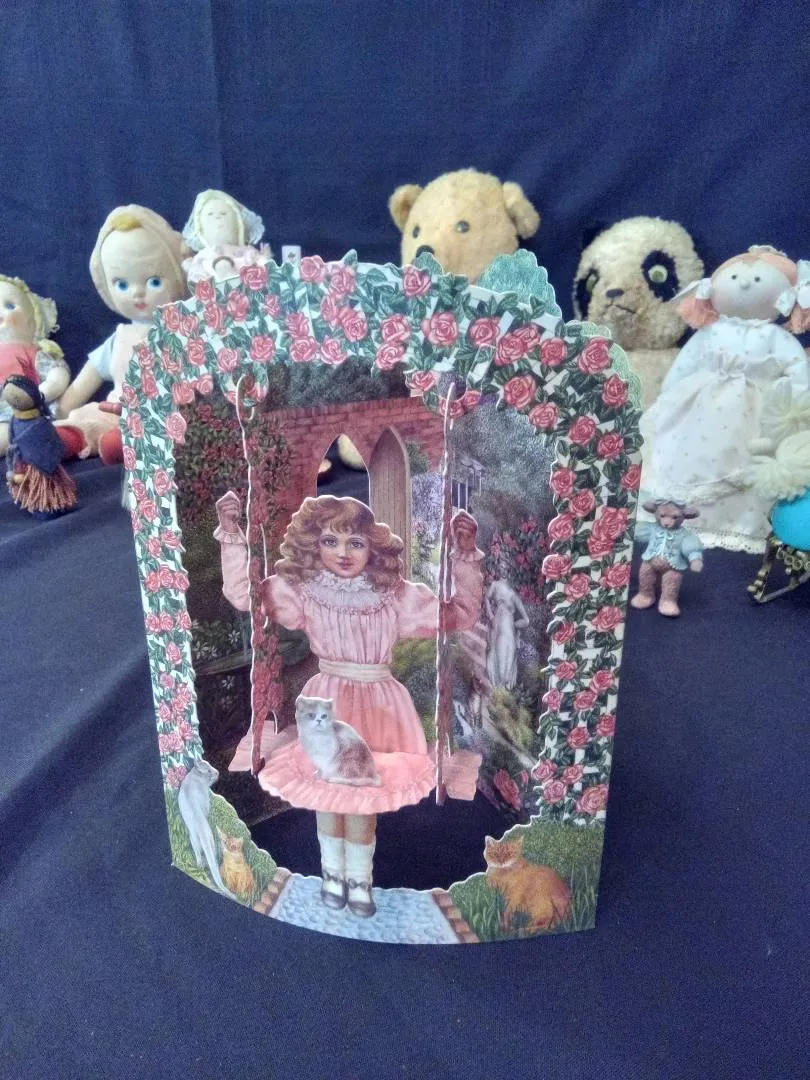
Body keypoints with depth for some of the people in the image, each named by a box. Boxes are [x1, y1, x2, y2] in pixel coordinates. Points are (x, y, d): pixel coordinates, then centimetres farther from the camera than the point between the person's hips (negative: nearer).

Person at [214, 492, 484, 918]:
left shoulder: (395, 595, -5)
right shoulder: (302, 590, -6)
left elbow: (462, 613, -2)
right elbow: (242, 594, -13)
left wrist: (465, 555, -13)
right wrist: (231, 534, -23)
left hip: (378, 703, 1)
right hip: (328, 702, 0)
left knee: (366, 793, 8)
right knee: (326, 788, 10)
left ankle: (359, 877, 32)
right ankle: (333, 871, 36)